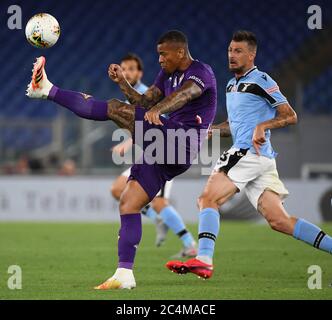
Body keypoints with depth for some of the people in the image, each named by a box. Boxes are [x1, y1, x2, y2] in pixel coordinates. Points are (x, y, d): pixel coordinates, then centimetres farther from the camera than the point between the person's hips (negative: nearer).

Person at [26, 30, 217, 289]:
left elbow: (185, 93, -27)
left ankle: (48, 91, -10)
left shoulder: (201, 72, -5)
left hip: (182, 142, -9)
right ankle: (125, 274, 0)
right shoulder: (168, 74, 23)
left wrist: (156, 109, -47)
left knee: (115, 109, -16)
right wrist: (122, 83, 7)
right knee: (129, 203, 2)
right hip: (162, 150, 9)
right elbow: (144, 102, 24)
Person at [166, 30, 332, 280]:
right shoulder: (232, 85, 24)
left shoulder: (260, 81, -4)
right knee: (279, 221, 1)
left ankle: (203, 260, -24)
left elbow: (290, 116, -6)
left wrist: (263, 125, -21)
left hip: (251, 153, -9)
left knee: (208, 199, -15)